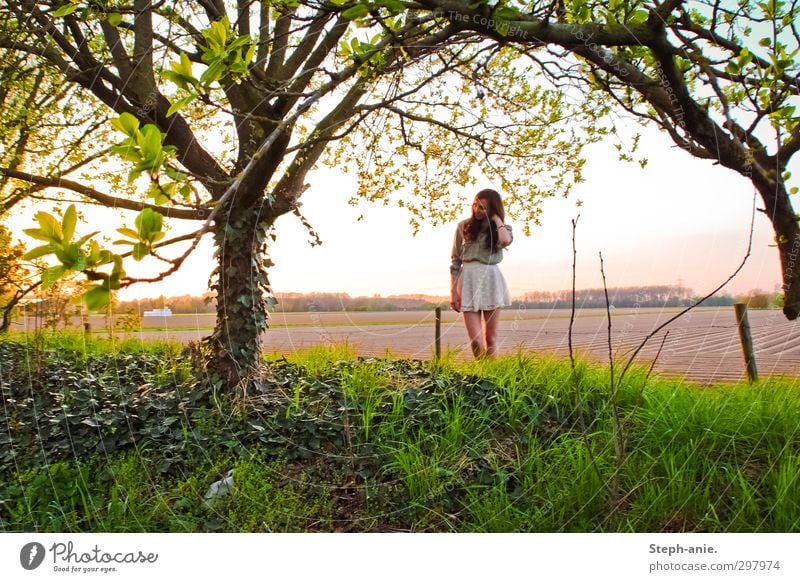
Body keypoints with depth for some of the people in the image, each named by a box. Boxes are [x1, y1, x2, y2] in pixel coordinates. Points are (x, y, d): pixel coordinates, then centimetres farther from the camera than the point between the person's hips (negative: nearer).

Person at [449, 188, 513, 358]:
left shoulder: (502, 228, 6)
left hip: (491, 281, 0)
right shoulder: (464, 226, 6)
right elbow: (455, 261, 6)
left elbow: (506, 241, -22)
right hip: (468, 281, 0)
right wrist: (453, 291, 0)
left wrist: (496, 218, -5)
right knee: (475, 339, -7)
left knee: (491, 337, 5)